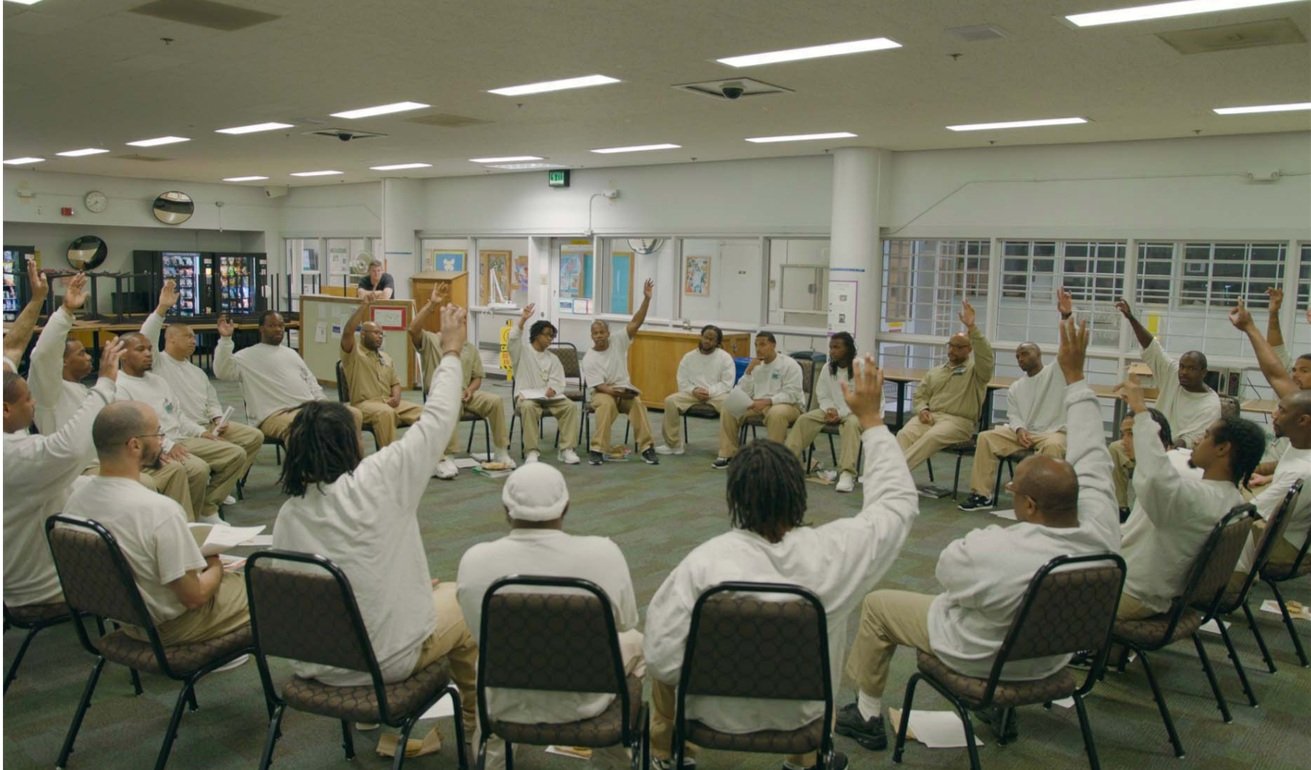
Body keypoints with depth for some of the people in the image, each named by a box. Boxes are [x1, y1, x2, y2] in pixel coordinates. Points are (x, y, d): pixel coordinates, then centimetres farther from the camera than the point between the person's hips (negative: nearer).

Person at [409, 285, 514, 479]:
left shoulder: (470, 348, 17)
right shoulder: (430, 341, 3)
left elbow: (478, 377, 17)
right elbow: (413, 329, -19)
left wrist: (470, 390, -6)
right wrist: (431, 304, -21)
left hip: (465, 394, 5)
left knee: (495, 400, -22)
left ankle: (502, 451, -12)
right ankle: (447, 458, -41)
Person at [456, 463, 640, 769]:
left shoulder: (475, 560, -20)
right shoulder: (604, 553, -24)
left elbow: (478, 630, -2)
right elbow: (625, 622, -5)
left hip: (508, 705, 1)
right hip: (585, 700, -1)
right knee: (633, 640, 31)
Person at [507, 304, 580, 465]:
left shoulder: (552, 358, 18)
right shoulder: (522, 350, 8)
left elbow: (558, 381, 7)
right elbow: (513, 339, -15)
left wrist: (553, 389, -17)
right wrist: (523, 320, -28)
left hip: (548, 395, 4)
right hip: (526, 395, -4)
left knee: (571, 406, -23)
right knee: (529, 407, -40)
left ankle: (567, 449, -24)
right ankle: (531, 451, -37)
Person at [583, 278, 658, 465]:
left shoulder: (618, 342, -2)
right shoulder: (589, 359, -7)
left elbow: (636, 323, -10)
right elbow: (599, 386, -14)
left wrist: (646, 298, -21)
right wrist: (615, 392, -34)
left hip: (625, 390, 2)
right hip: (603, 392, -2)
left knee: (638, 404, -30)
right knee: (606, 404, -37)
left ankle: (647, 448, -25)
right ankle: (597, 449, -34)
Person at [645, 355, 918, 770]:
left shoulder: (705, 561, -29)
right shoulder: (833, 551, -24)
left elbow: (663, 658, -25)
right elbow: (900, 501, -6)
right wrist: (872, 420, -2)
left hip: (717, 712, -1)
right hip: (800, 712, 2)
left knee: (664, 645, 27)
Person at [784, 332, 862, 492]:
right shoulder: (827, 368, 2)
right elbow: (823, 395, 10)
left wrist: (841, 414, -23)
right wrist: (830, 409, -11)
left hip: (857, 412, -6)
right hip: (834, 410, 6)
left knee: (851, 424, -39)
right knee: (804, 419, -15)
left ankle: (847, 473, -45)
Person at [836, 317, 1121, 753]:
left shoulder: (989, 551, -38)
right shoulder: (1100, 534, -25)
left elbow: (946, 569, -17)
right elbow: (1092, 459, -13)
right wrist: (1075, 374, -9)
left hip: (980, 654, -5)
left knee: (877, 605, 13)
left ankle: (867, 715, 26)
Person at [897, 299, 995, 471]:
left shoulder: (975, 370, 7)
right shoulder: (935, 372, 23)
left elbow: (986, 357, -14)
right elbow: (920, 395, 22)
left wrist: (971, 327, -24)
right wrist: (922, 409, -3)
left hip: (958, 421, -5)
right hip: (930, 416, 5)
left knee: (932, 437, -36)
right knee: (904, 434, -27)